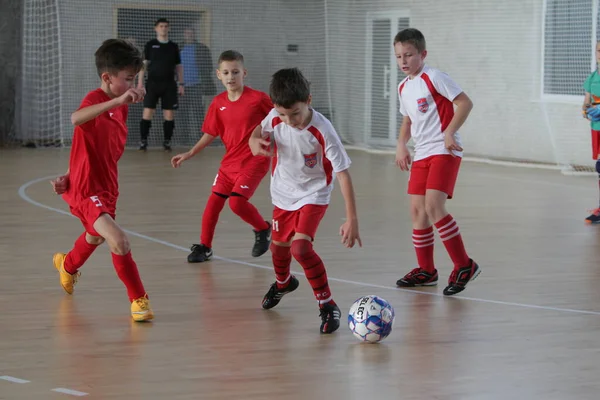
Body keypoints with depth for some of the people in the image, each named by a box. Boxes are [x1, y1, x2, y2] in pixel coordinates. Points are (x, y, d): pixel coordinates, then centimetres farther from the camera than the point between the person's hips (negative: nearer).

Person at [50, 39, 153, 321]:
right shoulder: (95, 99, -20)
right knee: (119, 242, -26)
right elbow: (76, 119, -46)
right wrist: (117, 101, -56)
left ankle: (67, 266, 65)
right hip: (87, 191, -9)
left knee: (95, 237, 34)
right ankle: (138, 299, -12)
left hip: (107, 188, 9)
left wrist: (71, 176, 10)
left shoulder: (120, 106, 5)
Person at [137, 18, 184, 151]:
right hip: (153, 83, -2)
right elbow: (144, 64, 1)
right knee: (147, 112, -6)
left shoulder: (174, 46, 10)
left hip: (169, 84, 2)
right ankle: (143, 141, 0)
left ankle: (167, 141, 8)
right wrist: (140, 82, -7)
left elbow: (178, 66, 13)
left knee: (169, 114, -1)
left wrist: (181, 84, 6)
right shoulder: (150, 45, 3)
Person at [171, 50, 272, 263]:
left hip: (254, 161, -6)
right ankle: (204, 247, 19)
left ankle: (263, 230, 9)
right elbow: (211, 133, 10)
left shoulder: (258, 98, -13)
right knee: (214, 200, 5)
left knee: (237, 201, -18)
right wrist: (189, 154, 6)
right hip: (229, 161, 6)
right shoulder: (218, 103, 1)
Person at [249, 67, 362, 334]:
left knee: (301, 247, -25)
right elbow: (259, 132, 5)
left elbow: (343, 173, -29)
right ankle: (283, 283, 57)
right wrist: (256, 142, -22)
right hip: (283, 192, 5)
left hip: (314, 195, -5)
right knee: (279, 246, 22)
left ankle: (327, 304, -10)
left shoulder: (322, 131, -32)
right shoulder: (275, 119, -19)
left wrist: (351, 219, -34)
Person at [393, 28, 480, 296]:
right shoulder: (403, 87, 13)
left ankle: (464, 266, -13)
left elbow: (465, 102, -14)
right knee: (417, 208, 7)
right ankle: (426, 271, 19)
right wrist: (401, 144, 12)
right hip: (421, 154, 8)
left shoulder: (433, 78, -11)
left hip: (444, 151, -8)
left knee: (433, 206, -20)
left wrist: (449, 133, -20)